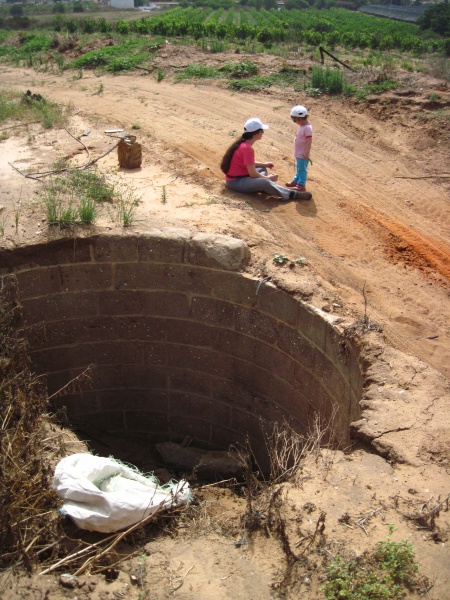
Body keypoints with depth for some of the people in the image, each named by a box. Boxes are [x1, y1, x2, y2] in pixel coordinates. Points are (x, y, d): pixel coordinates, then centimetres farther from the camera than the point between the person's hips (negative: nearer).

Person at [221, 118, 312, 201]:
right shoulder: (247, 148, -22)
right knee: (265, 182, -28)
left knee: (262, 169, 19)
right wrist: (268, 178, -7)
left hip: (237, 176, 11)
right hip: (235, 182, -11)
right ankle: (291, 194, -17)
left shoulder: (243, 143, 7)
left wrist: (264, 164, 12)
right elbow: (253, 174, -22)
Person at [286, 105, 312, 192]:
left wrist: (306, 153, -25)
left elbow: (309, 141, -24)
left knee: (302, 169, -1)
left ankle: (302, 185, 6)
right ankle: (296, 181, 36)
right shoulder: (302, 126, 7)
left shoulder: (307, 128, -22)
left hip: (303, 154, -9)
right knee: (298, 168, 22)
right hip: (298, 153, 9)